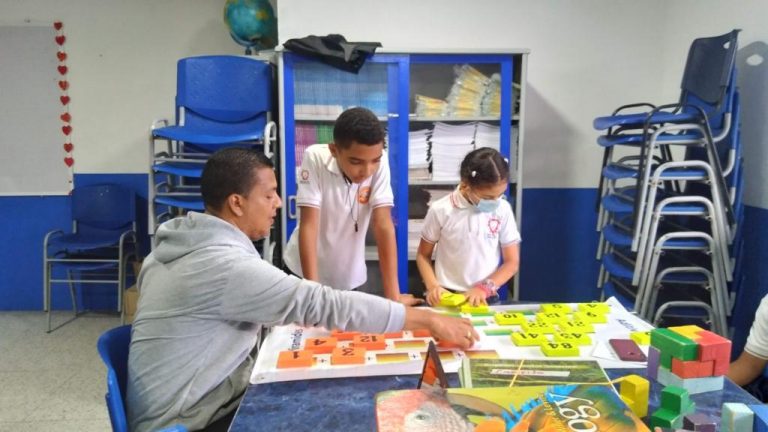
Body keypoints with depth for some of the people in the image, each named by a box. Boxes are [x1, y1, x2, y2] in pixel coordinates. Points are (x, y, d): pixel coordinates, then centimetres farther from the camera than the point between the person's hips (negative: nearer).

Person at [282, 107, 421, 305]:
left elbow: (383, 225, -21)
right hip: (305, 271, -1)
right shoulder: (315, 158, -23)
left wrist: (393, 295, -24)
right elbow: (309, 224, -25)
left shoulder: (379, 161, -19)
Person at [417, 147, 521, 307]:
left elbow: (512, 262, 3)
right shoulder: (440, 210, -7)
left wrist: (485, 288, -9)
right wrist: (433, 286, -10)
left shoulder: (503, 210, -3)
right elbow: (423, 255, 5)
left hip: (485, 298, 2)